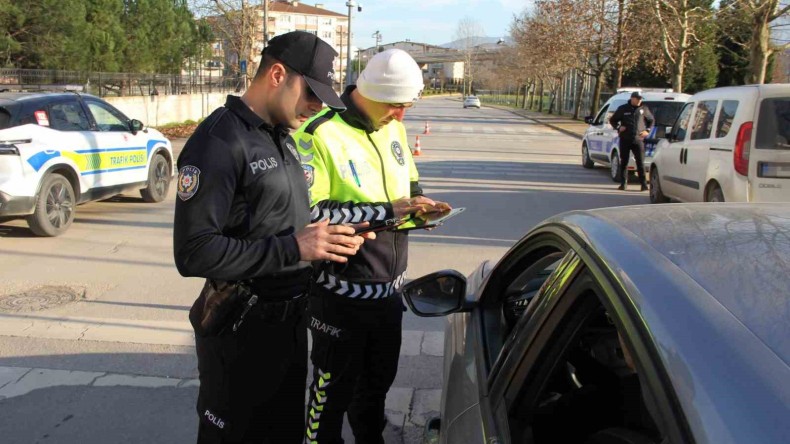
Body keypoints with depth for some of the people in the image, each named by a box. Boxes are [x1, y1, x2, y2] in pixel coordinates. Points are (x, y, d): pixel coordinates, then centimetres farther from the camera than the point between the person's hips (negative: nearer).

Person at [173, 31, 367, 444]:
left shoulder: (283, 138, 10)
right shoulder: (219, 142, -20)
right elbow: (193, 253, -25)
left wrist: (329, 235, -3)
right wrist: (294, 247, -28)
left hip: (290, 318, 8)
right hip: (240, 329, -8)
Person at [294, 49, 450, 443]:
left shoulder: (391, 126, 5)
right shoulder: (321, 133, -19)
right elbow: (309, 214, -26)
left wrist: (418, 205, -5)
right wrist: (387, 211, -25)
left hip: (389, 289, 7)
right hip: (342, 294, -7)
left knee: (378, 382, 24)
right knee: (333, 391, 11)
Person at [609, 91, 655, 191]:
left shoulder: (643, 109, 7)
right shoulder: (623, 109, 4)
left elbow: (652, 120, 21)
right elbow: (612, 120, 13)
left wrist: (647, 130, 8)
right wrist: (618, 128, -2)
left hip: (638, 140, 0)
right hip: (625, 140, 0)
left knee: (640, 162, -5)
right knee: (624, 161, 5)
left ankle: (644, 184, -3)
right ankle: (623, 183, 12)